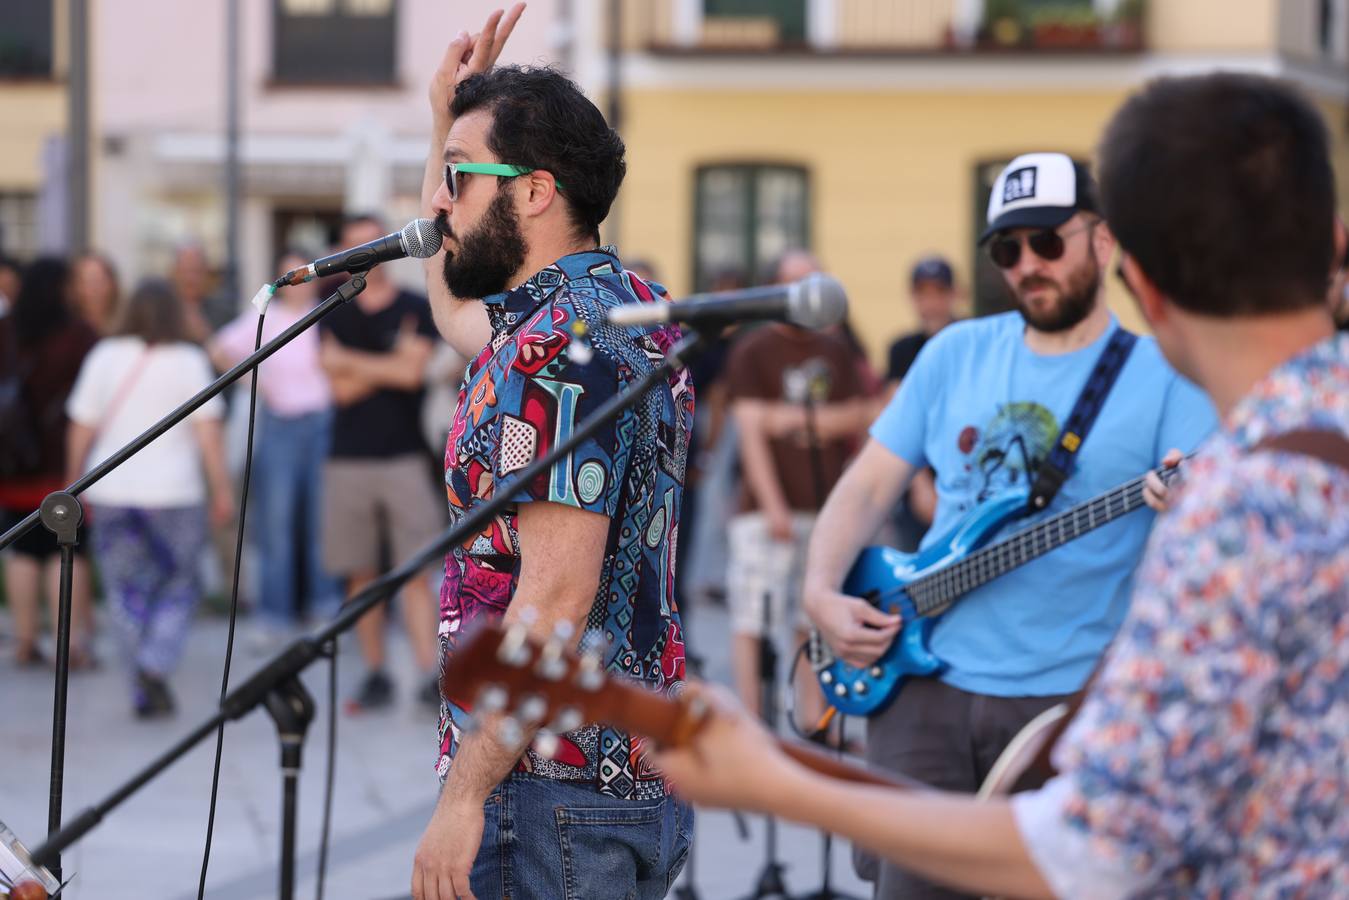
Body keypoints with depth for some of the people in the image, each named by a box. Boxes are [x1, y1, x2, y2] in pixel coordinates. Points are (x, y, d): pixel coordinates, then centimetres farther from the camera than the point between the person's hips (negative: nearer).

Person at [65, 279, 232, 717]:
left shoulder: (104, 356, 3)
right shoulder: (188, 360, -3)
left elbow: (81, 429, 5)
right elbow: (208, 432, -8)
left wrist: (75, 483, 15)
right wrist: (221, 490, -3)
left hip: (111, 489, 2)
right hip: (173, 492, -2)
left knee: (128, 592, 10)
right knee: (179, 587, 9)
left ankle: (145, 694, 7)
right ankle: (156, 666, -13)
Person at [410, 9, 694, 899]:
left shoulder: (556, 350, -17)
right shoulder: (633, 310, 14)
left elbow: (556, 598, -23)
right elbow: (456, 299, 35)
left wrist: (464, 795, -22)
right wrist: (449, 116, 27)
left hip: (550, 792, -10)